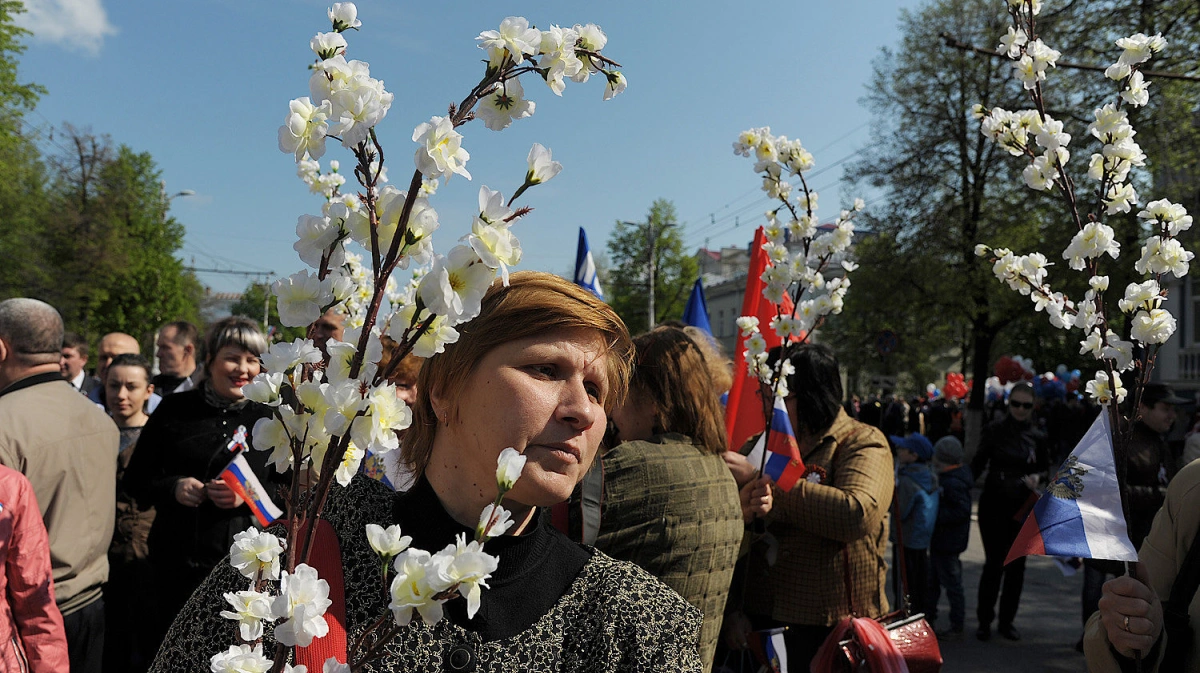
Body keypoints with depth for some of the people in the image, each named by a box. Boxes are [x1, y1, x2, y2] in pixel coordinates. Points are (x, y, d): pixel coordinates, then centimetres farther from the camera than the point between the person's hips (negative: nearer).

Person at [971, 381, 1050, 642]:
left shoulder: (1037, 437, 4)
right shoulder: (995, 430, -3)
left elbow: (1045, 469, 13)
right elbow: (978, 463, -3)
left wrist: (1036, 479, -8)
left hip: (1022, 508, 3)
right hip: (994, 505, -3)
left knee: (1016, 565, 7)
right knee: (993, 563, -1)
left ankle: (1007, 620, 21)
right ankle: (984, 620, 13)